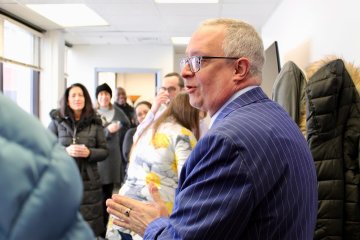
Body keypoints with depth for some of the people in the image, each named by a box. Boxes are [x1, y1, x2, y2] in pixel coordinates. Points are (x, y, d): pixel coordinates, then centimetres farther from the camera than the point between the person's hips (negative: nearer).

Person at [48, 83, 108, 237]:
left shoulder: (95, 122, 4)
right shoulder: (57, 120, 2)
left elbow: (104, 151, 6)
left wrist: (89, 153, -14)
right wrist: (66, 151, -15)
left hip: (88, 182, 1)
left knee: (89, 225, 2)